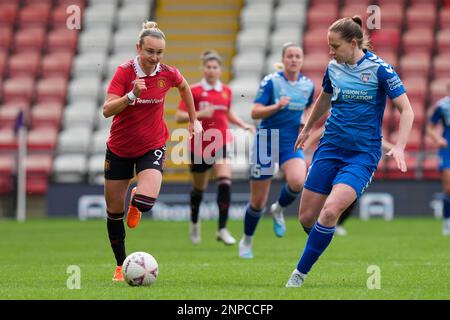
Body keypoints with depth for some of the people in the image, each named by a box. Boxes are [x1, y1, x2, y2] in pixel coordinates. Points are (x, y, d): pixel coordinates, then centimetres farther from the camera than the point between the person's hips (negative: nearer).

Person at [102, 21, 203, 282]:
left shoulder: (168, 74, -9)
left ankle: (135, 205, 15)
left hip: (152, 147, 0)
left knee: (146, 201, -25)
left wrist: (194, 120, 18)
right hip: (119, 148, 0)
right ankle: (121, 265, 24)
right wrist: (132, 95, -38)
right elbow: (107, 110, -24)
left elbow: (184, 86, 16)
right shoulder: (125, 72, -16)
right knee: (114, 210, 6)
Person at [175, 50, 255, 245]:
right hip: (199, 146, -2)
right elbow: (179, 117, -10)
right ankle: (194, 223, 41)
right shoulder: (194, 91, -7)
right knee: (199, 188, 13)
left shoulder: (226, 91, 5)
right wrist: (199, 114, -23)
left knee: (225, 182, -19)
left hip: (220, 145, 2)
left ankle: (222, 229, -14)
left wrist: (243, 125, 9)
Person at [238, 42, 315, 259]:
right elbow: (255, 113, -16)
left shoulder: (308, 85, 2)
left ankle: (278, 210, 5)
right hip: (267, 142, -3)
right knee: (257, 202, 2)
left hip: (291, 144, 3)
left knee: (298, 182, -29)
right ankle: (246, 241, 28)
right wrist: (277, 106, -30)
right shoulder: (271, 82, -11)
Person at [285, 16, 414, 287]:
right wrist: (308, 129, 38)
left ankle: (299, 275, -13)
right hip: (330, 147, 5)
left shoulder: (379, 69, -11)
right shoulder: (334, 68, 5)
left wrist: (399, 147, -21)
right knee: (307, 217, -3)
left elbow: (407, 110, -8)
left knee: (330, 211, -23)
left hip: (363, 153, -5)